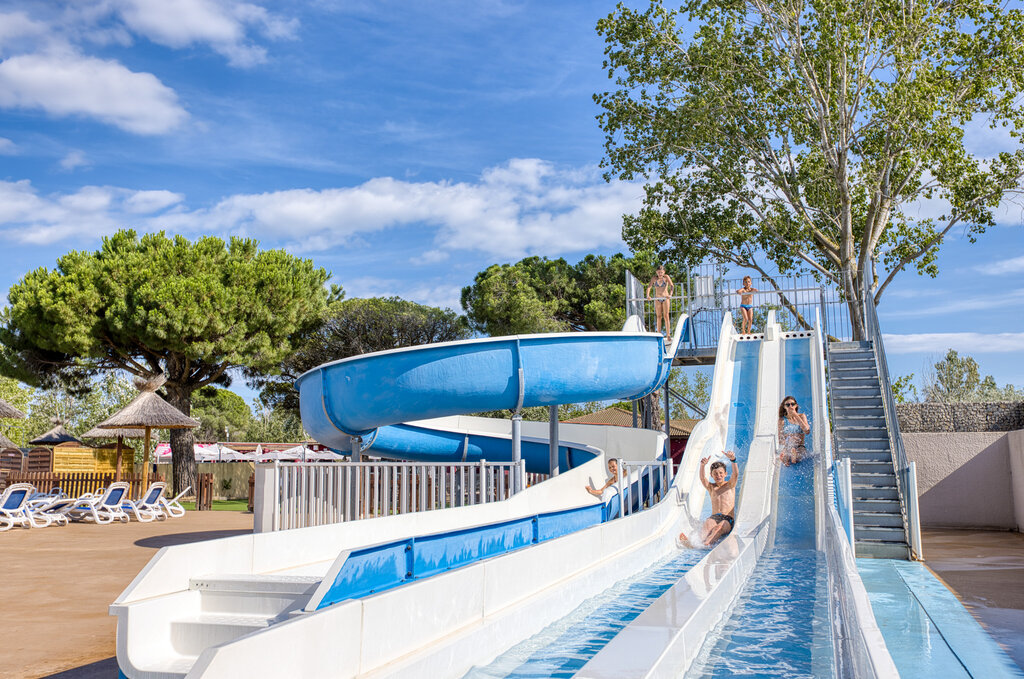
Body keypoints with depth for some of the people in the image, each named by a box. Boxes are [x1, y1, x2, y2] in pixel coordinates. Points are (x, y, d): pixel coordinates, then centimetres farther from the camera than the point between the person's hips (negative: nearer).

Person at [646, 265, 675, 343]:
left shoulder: (666, 277, -7)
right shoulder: (654, 278, -2)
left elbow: (672, 285, -18)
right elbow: (649, 287, -8)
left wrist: (670, 294, -36)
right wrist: (648, 295, -26)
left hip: (665, 298, -2)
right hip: (657, 299, 2)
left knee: (666, 316, -8)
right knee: (658, 316, 1)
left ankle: (668, 335, -11)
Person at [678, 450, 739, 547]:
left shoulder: (730, 485, 12)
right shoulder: (711, 487, 15)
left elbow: (736, 474, -8)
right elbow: (702, 478, -6)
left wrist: (733, 459, -30)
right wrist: (702, 465, -30)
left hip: (728, 519, -2)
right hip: (714, 517, 2)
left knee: (722, 525, -36)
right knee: (708, 524, -33)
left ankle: (707, 542, -65)